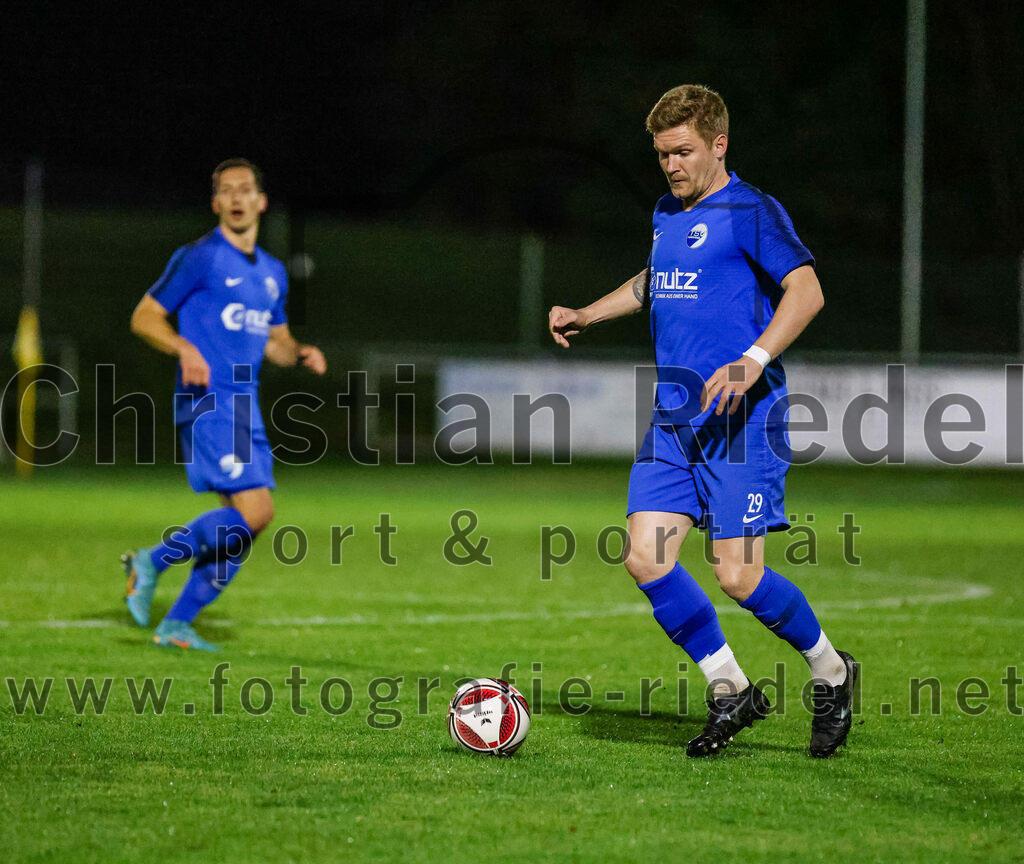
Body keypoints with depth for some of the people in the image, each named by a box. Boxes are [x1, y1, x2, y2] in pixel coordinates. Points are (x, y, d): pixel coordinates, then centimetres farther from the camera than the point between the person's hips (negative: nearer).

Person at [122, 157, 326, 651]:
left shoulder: (272, 273, 18)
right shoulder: (200, 258, -4)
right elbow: (144, 317, -3)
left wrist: (300, 353, 6)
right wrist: (185, 348, -20)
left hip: (245, 407, 8)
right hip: (207, 402, -8)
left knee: (240, 530, 4)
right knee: (255, 511, -19)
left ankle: (176, 625, 12)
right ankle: (153, 562, -3)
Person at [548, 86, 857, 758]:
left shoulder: (752, 212, -7)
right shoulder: (668, 215, 17)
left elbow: (806, 292, -19)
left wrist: (752, 362, -29)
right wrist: (587, 316, 29)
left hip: (743, 420, -7)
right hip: (674, 419, 7)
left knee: (739, 576, -11)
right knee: (646, 557, -6)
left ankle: (831, 672, 15)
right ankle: (731, 691, 9)